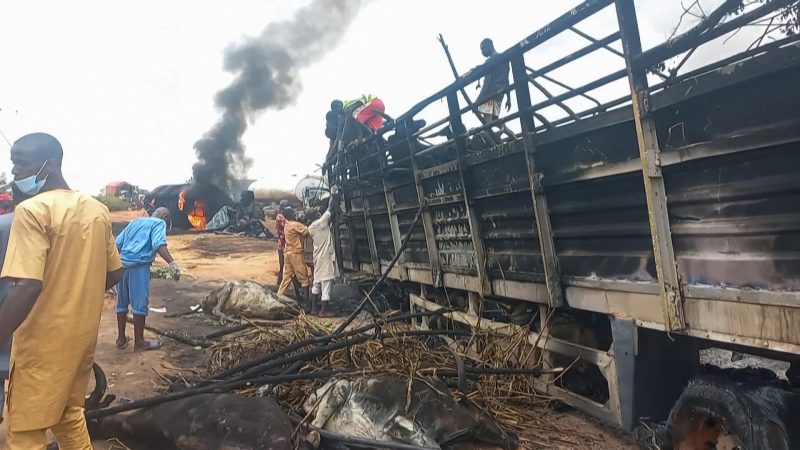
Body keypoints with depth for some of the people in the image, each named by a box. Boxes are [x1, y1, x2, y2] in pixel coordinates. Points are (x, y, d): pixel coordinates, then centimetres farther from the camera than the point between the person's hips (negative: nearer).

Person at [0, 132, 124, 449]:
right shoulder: (97, 210, 5)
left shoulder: (32, 210, -17)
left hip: (44, 342, -7)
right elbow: (114, 274, 11)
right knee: (69, 415, 23)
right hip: (83, 335, 7)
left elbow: (28, 287, -25)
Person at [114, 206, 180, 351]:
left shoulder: (136, 221, 23)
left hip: (122, 263, 7)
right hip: (139, 265, -7)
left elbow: (118, 242, 20)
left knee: (122, 302, 16)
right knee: (140, 303, 0)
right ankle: (139, 342, 7)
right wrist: (172, 263, -26)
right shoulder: (159, 223, 3)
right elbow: (159, 244, -17)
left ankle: (121, 339, 25)